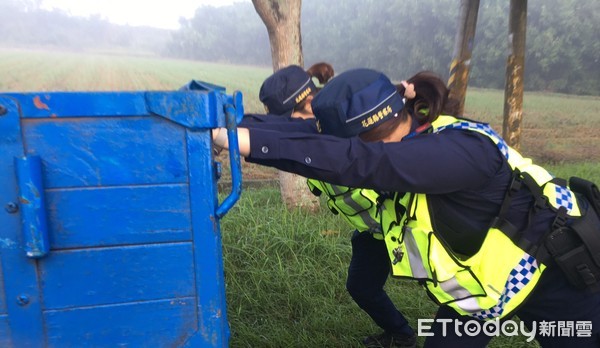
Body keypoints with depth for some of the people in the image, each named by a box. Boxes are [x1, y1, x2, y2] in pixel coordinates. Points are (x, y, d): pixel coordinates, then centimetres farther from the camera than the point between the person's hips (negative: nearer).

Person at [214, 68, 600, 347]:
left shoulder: (460, 149, -37)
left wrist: (246, 140, -49)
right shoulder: (413, 136, -12)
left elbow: (356, 162, -49)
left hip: (553, 277, -6)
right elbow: (340, 150, -8)